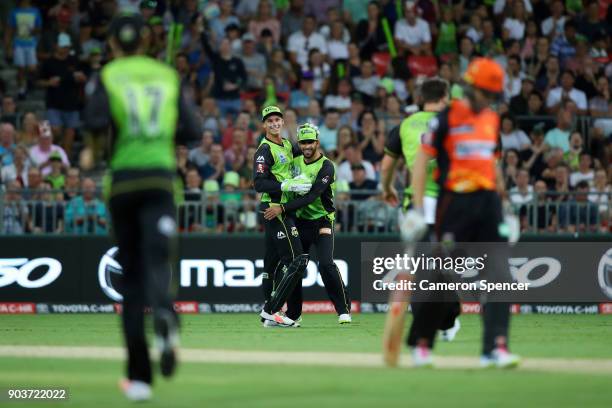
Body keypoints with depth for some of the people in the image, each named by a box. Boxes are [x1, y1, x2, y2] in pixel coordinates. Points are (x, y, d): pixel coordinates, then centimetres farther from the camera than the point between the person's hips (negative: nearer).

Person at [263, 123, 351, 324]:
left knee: (326, 264, -20)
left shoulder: (326, 167, -14)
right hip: (300, 222, 6)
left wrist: (282, 208, -31)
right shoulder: (295, 162, 5)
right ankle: (293, 313, 17)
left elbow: (311, 196, -25)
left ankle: (344, 309, -11)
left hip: (322, 222, -6)